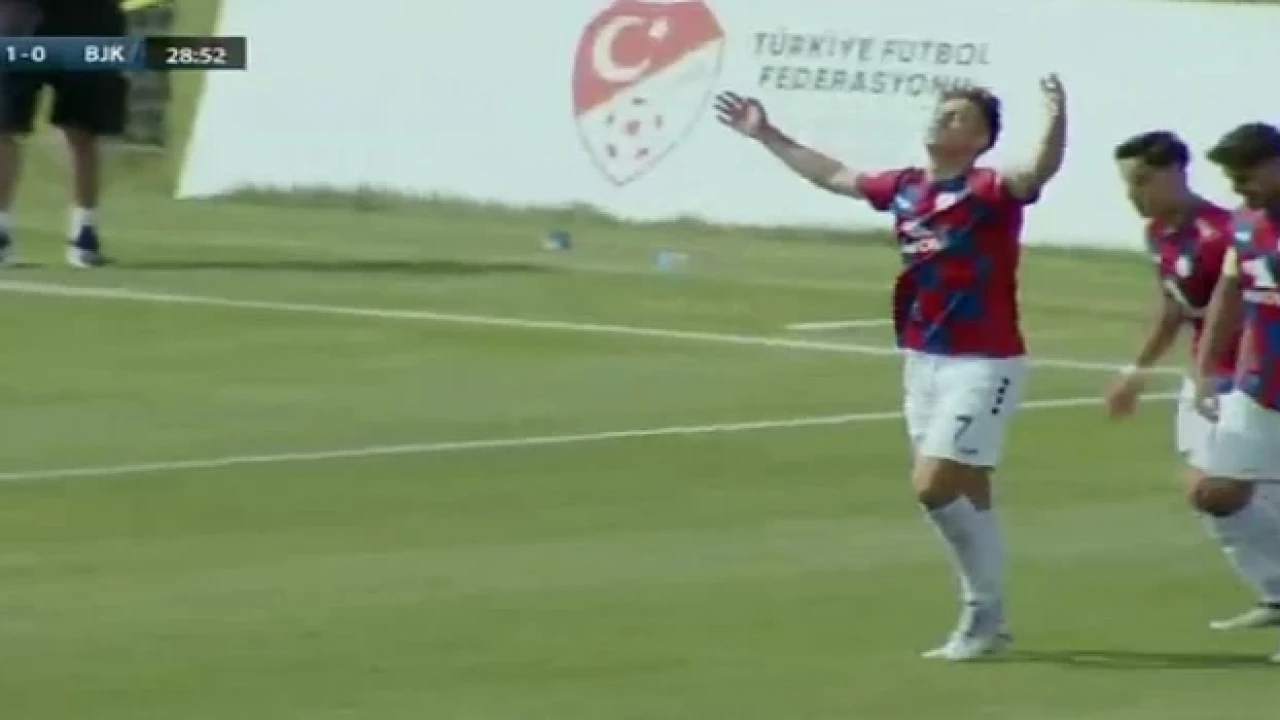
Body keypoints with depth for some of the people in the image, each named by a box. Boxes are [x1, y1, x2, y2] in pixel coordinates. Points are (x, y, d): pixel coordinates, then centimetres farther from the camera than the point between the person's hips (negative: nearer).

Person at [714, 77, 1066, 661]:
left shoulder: (989, 192, -13)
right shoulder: (905, 189, 8)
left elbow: (1040, 170, -34)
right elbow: (834, 176, 24)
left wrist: (1056, 120, -53)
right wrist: (767, 136, 33)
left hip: (982, 365, -7)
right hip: (924, 361, 7)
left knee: (934, 486, -12)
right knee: (965, 493, 12)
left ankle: (986, 612, 3)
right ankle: (984, 619, 20)